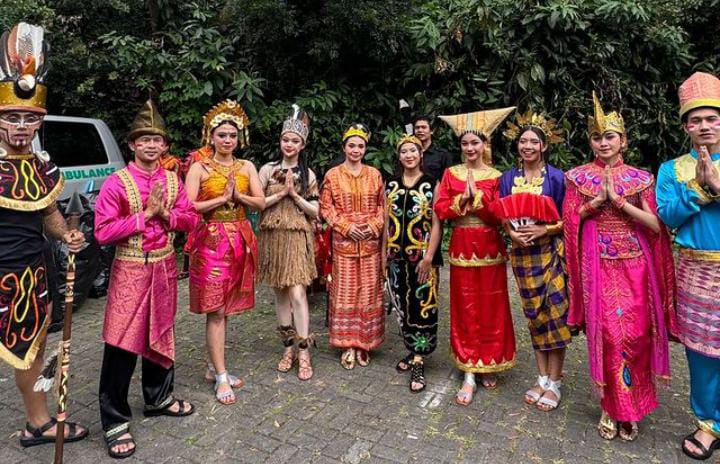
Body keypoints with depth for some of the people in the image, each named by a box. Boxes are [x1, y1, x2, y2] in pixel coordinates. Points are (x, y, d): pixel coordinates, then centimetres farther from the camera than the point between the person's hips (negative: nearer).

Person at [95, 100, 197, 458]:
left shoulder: (173, 180, 5)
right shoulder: (116, 183, -9)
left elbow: (190, 219, 6)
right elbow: (103, 233, -14)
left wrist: (166, 215, -13)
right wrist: (145, 214, -18)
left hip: (164, 267, 5)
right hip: (130, 270, -4)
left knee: (160, 334, 16)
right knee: (121, 342, -2)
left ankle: (158, 398, 34)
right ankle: (115, 420, 11)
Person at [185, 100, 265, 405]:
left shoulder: (247, 167, 10)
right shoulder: (199, 168, -2)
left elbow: (261, 203, 3)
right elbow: (189, 207, -11)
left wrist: (238, 196, -12)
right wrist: (222, 198, -14)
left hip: (239, 241, 4)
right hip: (211, 241, -4)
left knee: (225, 307, 11)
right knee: (216, 309, -4)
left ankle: (213, 366, 25)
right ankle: (221, 377, 4)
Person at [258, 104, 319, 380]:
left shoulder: (308, 174, 6)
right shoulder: (267, 170, 5)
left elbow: (315, 211, 3)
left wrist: (294, 195, -9)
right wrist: (280, 193, -10)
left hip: (298, 238, -1)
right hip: (273, 236, 2)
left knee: (297, 293, -10)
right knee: (280, 293, 8)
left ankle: (303, 352, -2)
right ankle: (289, 346, 21)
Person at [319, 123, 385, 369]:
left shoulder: (374, 174, 8)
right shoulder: (332, 175, 3)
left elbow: (382, 205, 9)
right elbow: (326, 207, 1)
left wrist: (374, 226, -7)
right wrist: (346, 227, -11)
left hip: (370, 242, 2)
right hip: (344, 242, -2)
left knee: (368, 292, 5)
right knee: (345, 292, 1)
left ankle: (364, 343, 17)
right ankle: (348, 345, 12)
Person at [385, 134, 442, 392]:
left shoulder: (431, 184, -2)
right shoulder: (391, 185, 10)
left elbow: (437, 223, -7)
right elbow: (386, 222, 11)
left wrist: (429, 257, -14)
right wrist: (384, 254, 7)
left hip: (422, 256, -4)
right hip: (397, 256, 4)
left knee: (422, 307, -3)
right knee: (403, 306, 11)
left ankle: (418, 363, 4)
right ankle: (413, 351, 27)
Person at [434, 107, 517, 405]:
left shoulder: (496, 176, 1)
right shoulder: (451, 174, 6)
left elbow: (500, 215, -8)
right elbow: (440, 210, -2)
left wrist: (476, 196, -17)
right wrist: (463, 198, -16)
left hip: (489, 250, -1)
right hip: (462, 250, 1)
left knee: (491, 309, 7)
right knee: (465, 310, 4)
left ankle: (489, 366, 26)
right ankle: (470, 374, 12)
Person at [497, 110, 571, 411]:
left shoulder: (556, 177, -4)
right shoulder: (508, 178, 7)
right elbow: (503, 216, 8)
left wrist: (543, 230, -19)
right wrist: (512, 232, -11)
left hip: (551, 252, -3)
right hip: (522, 254, 4)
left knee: (555, 314, -3)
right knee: (534, 315, 10)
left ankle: (554, 383, 11)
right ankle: (542, 378, 21)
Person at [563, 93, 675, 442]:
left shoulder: (640, 178, 6)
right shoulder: (578, 177, 5)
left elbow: (656, 225, -2)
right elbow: (569, 221, 2)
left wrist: (618, 200, -11)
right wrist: (597, 201, -11)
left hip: (634, 266, 1)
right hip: (598, 267, -1)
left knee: (636, 334, 1)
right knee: (606, 334, -2)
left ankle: (630, 407, 21)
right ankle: (610, 407, 14)